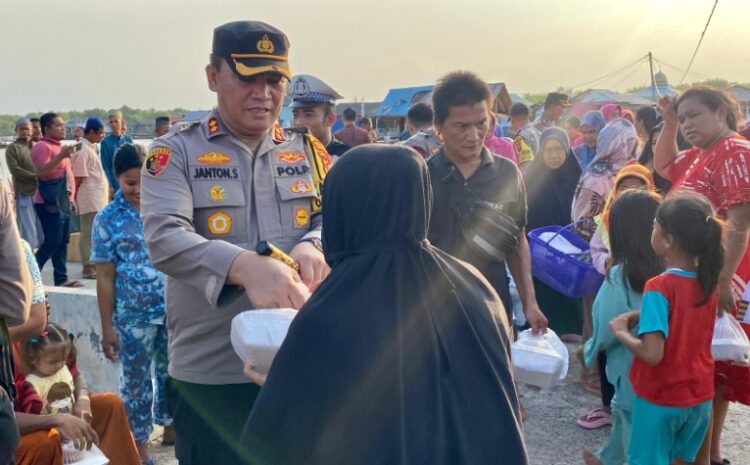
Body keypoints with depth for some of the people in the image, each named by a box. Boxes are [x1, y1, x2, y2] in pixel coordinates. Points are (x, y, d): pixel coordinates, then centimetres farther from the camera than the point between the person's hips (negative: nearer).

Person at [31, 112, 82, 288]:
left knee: (63, 242, 9)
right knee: (52, 242, -10)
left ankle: (61, 279, 12)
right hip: (49, 203, -9)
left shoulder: (58, 147, 18)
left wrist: (71, 198, 23)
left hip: (63, 202, 9)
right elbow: (42, 172, -24)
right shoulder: (42, 147, -11)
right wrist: (61, 156, -30)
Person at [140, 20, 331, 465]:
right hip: (211, 374, -3)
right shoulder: (176, 153, -4)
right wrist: (245, 266, -36)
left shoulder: (308, 151, 8)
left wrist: (314, 246, -22)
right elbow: (165, 238, -18)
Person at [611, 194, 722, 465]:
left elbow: (652, 354, -28)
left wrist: (620, 332, -12)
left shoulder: (659, 288, -24)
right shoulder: (708, 282, -3)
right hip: (700, 396, 6)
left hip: (660, 398, -6)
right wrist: (642, 315, 2)